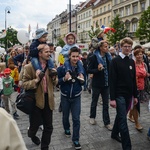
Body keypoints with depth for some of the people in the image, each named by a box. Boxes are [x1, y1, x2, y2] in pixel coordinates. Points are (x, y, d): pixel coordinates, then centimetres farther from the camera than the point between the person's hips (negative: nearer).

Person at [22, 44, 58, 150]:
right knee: (35, 125, 12)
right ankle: (31, 134, 49)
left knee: (48, 127, 9)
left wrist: (54, 77, -6)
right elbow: (24, 84, -11)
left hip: (48, 100, 4)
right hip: (36, 100, -4)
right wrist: (36, 80, -26)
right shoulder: (30, 67, -10)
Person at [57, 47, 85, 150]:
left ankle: (76, 139, 15)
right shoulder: (62, 68, -14)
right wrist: (64, 79, -25)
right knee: (65, 116, 19)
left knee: (76, 119, 1)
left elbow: (83, 83, 7)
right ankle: (67, 128, 49)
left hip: (76, 96, 1)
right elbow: (57, 81, -8)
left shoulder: (81, 67, -5)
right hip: (65, 96, 0)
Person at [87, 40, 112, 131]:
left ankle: (107, 122, 18)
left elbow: (110, 68, 10)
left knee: (106, 104, 8)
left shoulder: (108, 57, 3)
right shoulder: (94, 57, -10)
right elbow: (89, 70, -10)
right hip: (97, 84, -3)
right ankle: (92, 117, 36)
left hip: (106, 83, 4)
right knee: (94, 102, 14)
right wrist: (97, 69, -25)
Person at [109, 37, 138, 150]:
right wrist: (112, 98, -16)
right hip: (119, 94, -6)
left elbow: (134, 80, 14)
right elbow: (112, 80, -13)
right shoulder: (115, 61, -9)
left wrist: (135, 95, 13)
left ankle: (115, 133, 40)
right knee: (123, 120, -4)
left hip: (129, 95, 6)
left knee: (121, 116, 20)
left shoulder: (132, 62, 9)